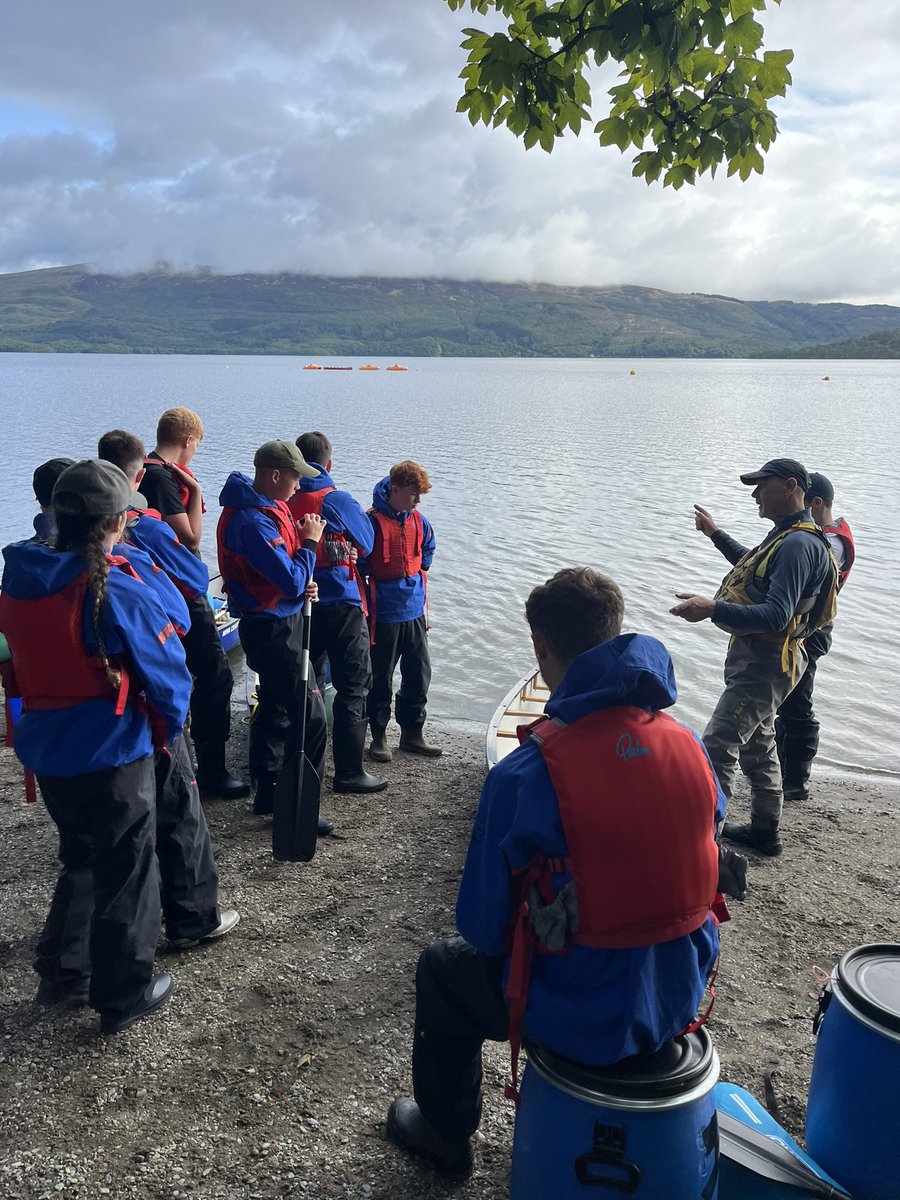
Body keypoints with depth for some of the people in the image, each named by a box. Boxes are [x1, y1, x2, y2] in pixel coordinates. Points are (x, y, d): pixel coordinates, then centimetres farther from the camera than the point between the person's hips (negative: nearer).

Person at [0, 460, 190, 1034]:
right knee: (126, 875, 12)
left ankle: (61, 972, 40)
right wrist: (169, 727, 4)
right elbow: (168, 673, -14)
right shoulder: (118, 590, -21)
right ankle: (124, 997, 26)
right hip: (113, 755, -6)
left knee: (82, 859, 27)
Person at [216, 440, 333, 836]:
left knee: (275, 709, 20)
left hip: (281, 621, 11)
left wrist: (304, 583, -3)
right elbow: (292, 582, -24)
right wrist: (310, 541, -11)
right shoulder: (254, 522, -25)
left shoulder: (269, 506, 8)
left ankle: (268, 795, 33)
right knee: (310, 718, -6)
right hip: (273, 629, -11)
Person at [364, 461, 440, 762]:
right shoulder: (373, 521, -16)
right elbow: (359, 562, -12)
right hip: (384, 615, -6)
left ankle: (412, 733, 26)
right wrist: (374, 585, -6)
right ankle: (379, 736, 18)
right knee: (380, 678, 5)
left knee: (419, 674, 12)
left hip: (415, 610, 7)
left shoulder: (417, 519, 4)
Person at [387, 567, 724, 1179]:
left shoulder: (525, 775, -25)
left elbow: (483, 926, -13)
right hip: (682, 996, 6)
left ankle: (446, 1135, 44)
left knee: (443, 968, 23)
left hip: (588, 1016, -5)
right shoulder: (689, 745, -8)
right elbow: (699, 866, 7)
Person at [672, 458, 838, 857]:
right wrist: (716, 534, 36)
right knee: (757, 744, 21)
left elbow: (776, 617, -33)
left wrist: (713, 609, -44)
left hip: (764, 663, -11)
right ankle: (764, 831, 36)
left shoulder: (798, 545, -23)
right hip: (757, 657, 11)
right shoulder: (785, 536, 11)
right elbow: (752, 565, 33)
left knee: (716, 747, -13)